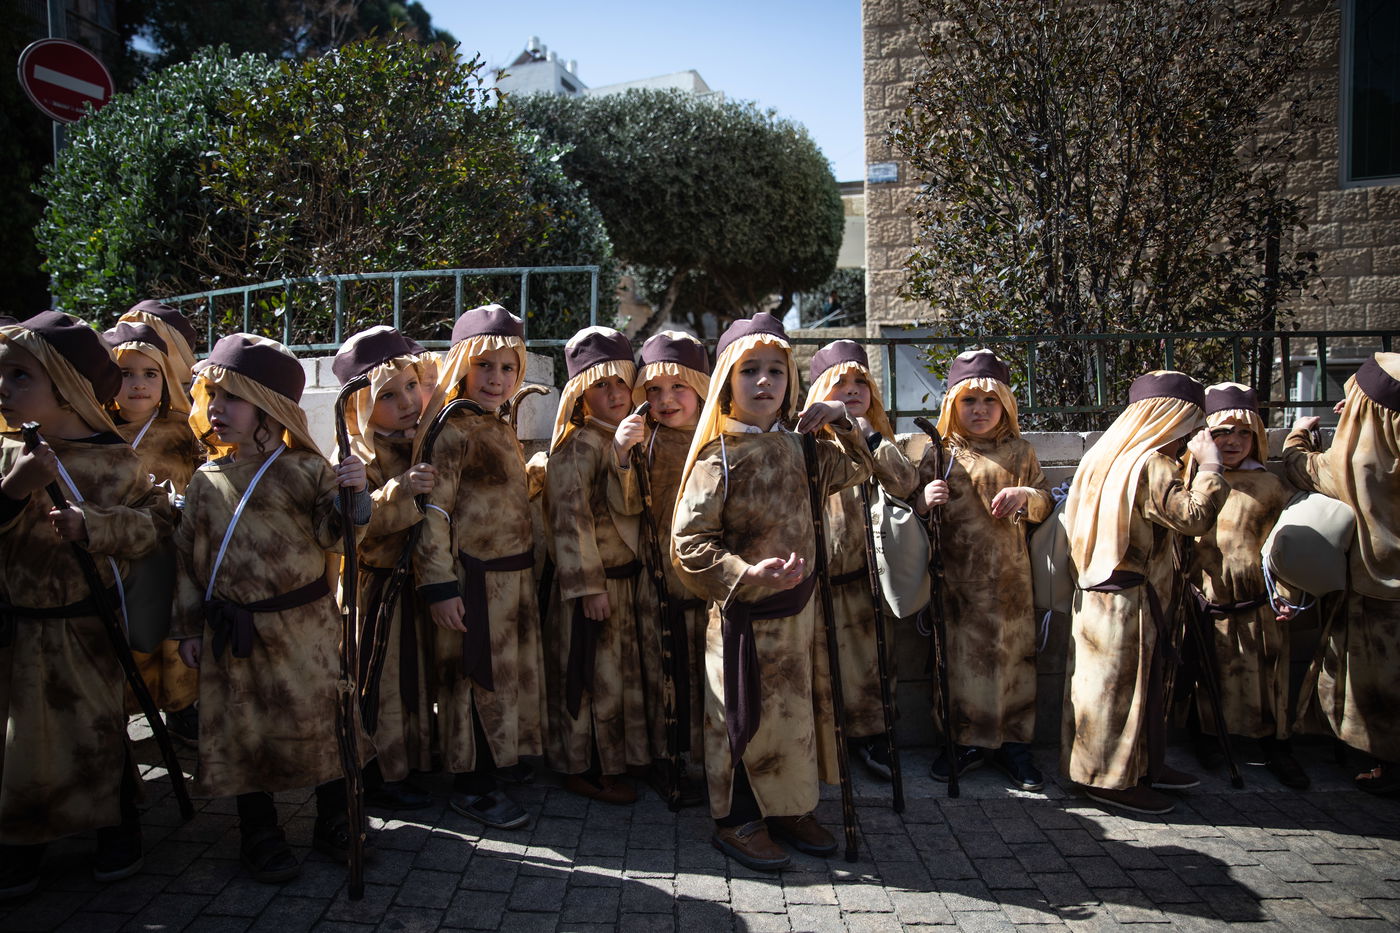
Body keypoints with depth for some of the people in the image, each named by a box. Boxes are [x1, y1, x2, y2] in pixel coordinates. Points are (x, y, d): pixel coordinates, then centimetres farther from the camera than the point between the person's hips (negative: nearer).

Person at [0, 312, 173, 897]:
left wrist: (94, 526, -22)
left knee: (97, 729, 10)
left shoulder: (116, 462, -6)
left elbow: (155, 521, -7)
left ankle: (117, 828, 32)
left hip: (86, 628, -2)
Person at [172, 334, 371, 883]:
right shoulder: (206, 481, 5)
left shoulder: (305, 469, -3)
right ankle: (260, 835, 26)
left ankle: (333, 823, 25)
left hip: (304, 624, -2)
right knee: (244, 729, 9)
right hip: (233, 632, 2)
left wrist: (350, 496, -26)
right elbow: (187, 556, 9)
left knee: (320, 716, 6)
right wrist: (189, 626, 8)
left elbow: (332, 537, -7)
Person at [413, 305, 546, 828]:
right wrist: (440, 586, -22)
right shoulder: (452, 431, -14)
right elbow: (432, 514, -19)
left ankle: (492, 765, 33)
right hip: (473, 581, -9)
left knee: (507, 672, 17)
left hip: (512, 576, 9)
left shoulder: (502, 430, 14)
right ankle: (471, 788, 15)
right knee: (475, 677, 1)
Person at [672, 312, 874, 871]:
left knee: (796, 707, 16)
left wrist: (841, 422, 5)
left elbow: (856, 470, 22)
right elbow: (688, 541, -18)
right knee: (744, 714, 5)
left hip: (798, 605, 7)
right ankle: (738, 820, 22)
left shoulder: (796, 447, 5)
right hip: (745, 611, -6)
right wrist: (748, 573, -29)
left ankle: (789, 808, 33)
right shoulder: (718, 457, -14)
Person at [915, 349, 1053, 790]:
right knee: (959, 656, 3)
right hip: (957, 578, -1)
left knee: (1013, 655, 5)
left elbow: (1046, 502, 11)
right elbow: (913, 502, 5)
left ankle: (1012, 743, 19)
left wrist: (1025, 496, -12)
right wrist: (924, 500, -18)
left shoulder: (1020, 452, 9)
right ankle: (965, 741, 17)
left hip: (1009, 576, 1)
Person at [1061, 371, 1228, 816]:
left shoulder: (1108, 455, 10)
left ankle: (1144, 766, 31)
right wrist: (1209, 467, -14)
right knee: (1126, 683, 1)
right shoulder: (1152, 465, -19)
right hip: (1132, 603, -9)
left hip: (1099, 591, 9)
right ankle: (1113, 779, 11)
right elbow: (1195, 516, -23)